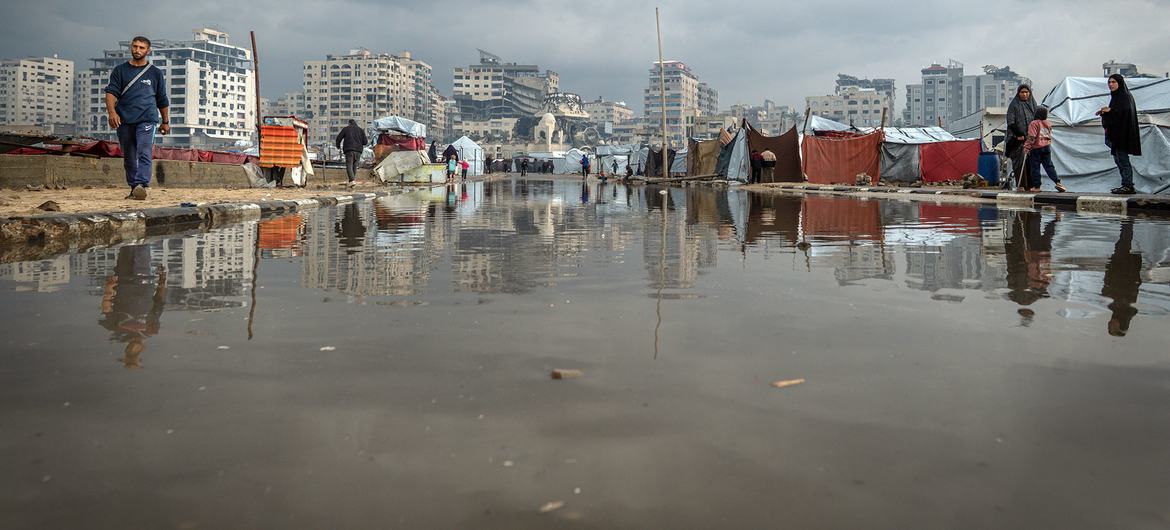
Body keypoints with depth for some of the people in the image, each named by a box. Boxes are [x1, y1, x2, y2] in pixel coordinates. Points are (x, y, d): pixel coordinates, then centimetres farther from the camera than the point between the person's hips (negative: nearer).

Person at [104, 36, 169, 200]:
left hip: (147, 120, -2)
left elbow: (162, 100, 17)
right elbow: (111, 92, 1)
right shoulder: (120, 71, 12)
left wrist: (166, 122, 17)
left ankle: (142, 185, -29)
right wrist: (112, 112, -16)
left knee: (144, 154, -18)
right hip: (124, 121, 2)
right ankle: (133, 188, 16)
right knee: (129, 158, 7)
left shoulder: (155, 73, 12)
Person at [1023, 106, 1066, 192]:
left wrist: (1027, 147, -12)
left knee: (1035, 167, 1)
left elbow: (1031, 137, -17)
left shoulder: (1034, 123, -12)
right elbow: (1049, 136, 18)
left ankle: (1036, 186, 2)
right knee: (1049, 166, 11)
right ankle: (1057, 182, 3)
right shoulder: (1048, 123, 9)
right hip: (1047, 147, 6)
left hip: (1036, 148, -6)